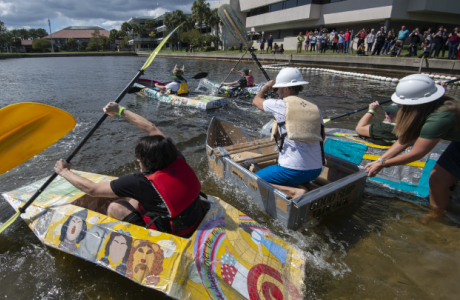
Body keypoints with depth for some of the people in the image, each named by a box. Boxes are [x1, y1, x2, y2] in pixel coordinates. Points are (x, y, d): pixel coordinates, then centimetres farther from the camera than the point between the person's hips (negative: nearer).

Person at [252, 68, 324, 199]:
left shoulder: (281, 105, -7)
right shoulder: (315, 108, 8)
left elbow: (256, 100, 11)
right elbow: (322, 137, 16)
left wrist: (266, 87, 29)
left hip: (292, 170, -8)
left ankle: (293, 192, -11)